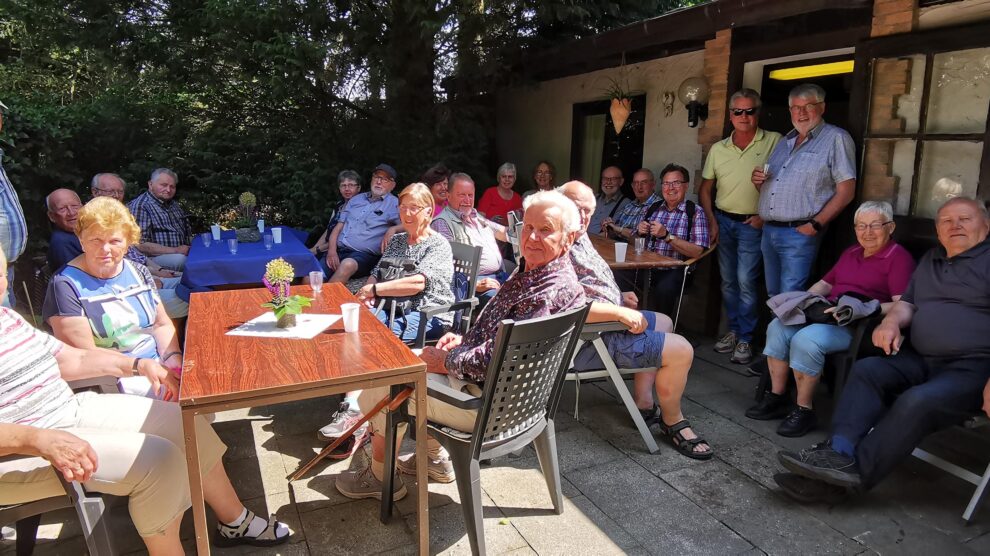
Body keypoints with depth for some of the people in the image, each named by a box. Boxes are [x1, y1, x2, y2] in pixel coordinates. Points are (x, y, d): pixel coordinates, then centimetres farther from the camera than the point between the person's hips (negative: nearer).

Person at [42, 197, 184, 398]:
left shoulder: (138, 273, 11)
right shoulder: (66, 285, -8)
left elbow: (162, 324, 14)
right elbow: (85, 356, -12)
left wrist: (173, 359, -5)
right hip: (113, 383, -6)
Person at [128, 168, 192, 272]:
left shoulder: (174, 205, 19)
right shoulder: (140, 206, -6)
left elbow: (187, 232, 27)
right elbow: (140, 245, -15)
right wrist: (175, 251, -19)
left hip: (182, 253, 8)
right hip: (154, 257, -7)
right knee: (181, 260, -37)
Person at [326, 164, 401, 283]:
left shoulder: (394, 204, 5)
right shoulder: (356, 199, 21)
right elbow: (338, 227, 17)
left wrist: (393, 229, -23)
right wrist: (332, 250, 1)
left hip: (363, 254, -4)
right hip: (338, 250, 5)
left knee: (347, 265, -37)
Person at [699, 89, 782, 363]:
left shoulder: (774, 142, -7)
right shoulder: (718, 149, 5)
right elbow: (705, 189, 11)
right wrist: (712, 221, 3)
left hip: (753, 223, -4)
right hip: (723, 220, 5)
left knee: (746, 281, -8)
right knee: (728, 281, 11)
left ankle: (745, 339, 3)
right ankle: (733, 330, 25)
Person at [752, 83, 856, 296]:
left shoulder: (836, 138, -3)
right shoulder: (785, 141, 18)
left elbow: (846, 191, -10)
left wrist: (816, 224, -17)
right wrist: (758, 182, 1)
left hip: (799, 233, -7)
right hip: (768, 231, 7)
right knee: (773, 297, 14)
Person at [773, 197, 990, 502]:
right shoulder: (930, 260, 21)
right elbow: (908, 303, 24)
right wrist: (892, 321, -2)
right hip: (921, 359, 7)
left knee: (918, 402, -31)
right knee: (867, 369, -18)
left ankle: (856, 472, -28)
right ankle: (839, 452, -33)